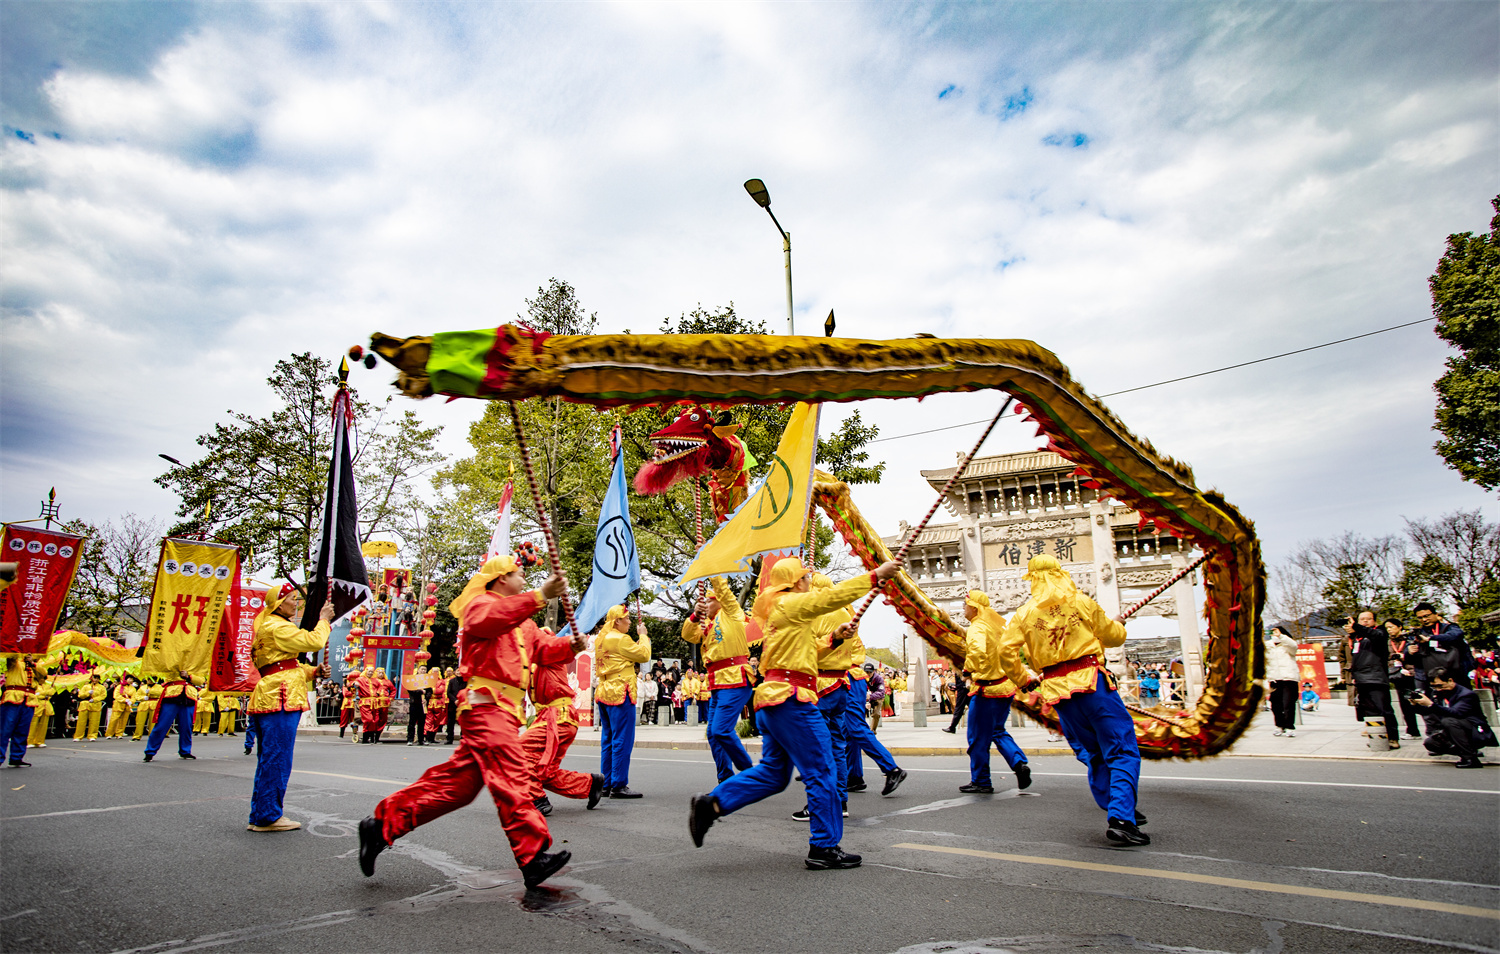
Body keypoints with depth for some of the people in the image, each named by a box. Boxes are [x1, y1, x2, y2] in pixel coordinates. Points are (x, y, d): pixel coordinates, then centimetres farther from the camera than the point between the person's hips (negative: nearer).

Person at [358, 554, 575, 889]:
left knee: (456, 781, 9)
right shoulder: (481, 602, -2)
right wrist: (540, 596, -38)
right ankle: (533, 857, -18)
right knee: (511, 781, -15)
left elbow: (542, 648, 25)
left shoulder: (518, 625, 31)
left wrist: (570, 646, 2)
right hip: (488, 703, -10)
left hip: (500, 710, 10)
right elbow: (488, 619, -27)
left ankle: (383, 823, 14)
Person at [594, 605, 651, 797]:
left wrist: (640, 638, 15)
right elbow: (644, 655, -9)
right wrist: (643, 635, 4)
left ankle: (607, 785, 17)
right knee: (622, 740, -6)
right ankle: (618, 786, -5)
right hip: (620, 693, -10)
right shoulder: (620, 639, -13)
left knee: (608, 740, 13)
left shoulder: (601, 639, 16)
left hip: (605, 693, 10)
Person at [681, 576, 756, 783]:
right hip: (717, 683, 9)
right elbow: (688, 635, 7)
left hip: (735, 680, -9)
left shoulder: (731, 614, 3)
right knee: (713, 733, 7)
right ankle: (726, 780, 15)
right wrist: (695, 616, -8)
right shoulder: (707, 625, 21)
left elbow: (722, 589, -5)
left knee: (721, 730, -15)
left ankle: (749, 772, 0)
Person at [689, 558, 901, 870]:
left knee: (773, 773, 12)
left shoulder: (779, 610, 23)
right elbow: (834, 596, -17)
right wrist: (875, 576, -13)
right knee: (820, 771, -4)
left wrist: (833, 637, 18)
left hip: (775, 698, 10)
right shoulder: (790, 603, -7)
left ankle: (711, 803, 7)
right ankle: (824, 847, 2)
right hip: (791, 696, -10)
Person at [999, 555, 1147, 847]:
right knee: (1122, 751, -1)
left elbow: (1006, 651, -1)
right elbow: (1114, 636, 12)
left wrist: (1023, 680, 14)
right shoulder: (1081, 601, 3)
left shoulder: (1024, 612, 7)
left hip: (1057, 690, 3)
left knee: (1093, 754, 18)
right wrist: (1118, 624, 35)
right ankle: (1121, 818, -14)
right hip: (1090, 680, -3)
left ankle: (1121, 812, 23)